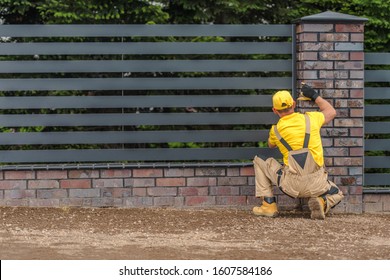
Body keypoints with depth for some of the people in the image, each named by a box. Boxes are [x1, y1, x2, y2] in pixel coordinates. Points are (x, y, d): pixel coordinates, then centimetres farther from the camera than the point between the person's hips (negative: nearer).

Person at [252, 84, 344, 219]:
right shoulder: (310, 119, 3)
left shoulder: (275, 130, 2)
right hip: (316, 185, 1)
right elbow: (331, 112, 25)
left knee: (259, 162, 20)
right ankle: (322, 202, -6)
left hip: (291, 185, -1)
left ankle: (269, 205, 15)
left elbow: (270, 145, 28)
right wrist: (315, 96, 32)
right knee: (336, 195, 31)